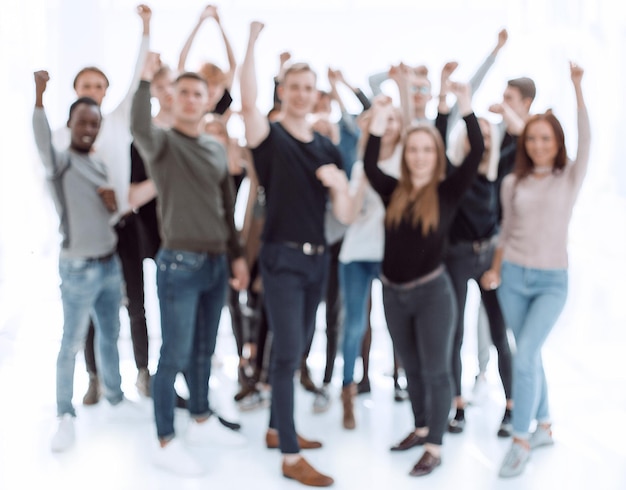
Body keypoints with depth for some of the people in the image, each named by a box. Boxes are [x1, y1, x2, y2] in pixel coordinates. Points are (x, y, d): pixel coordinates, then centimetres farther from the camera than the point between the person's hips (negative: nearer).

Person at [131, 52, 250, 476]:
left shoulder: (217, 148, 13)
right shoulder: (163, 143, -6)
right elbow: (139, 128, -31)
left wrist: (237, 254, 15)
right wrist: (146, 79, -36)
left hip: (216, 263, 6)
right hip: (180, 264, -6)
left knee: (204, 351, 17)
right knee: (175, 356, -2)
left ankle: (202, 422, 32)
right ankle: (167, 443, 8)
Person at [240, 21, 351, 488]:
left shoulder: (328, 148, 10)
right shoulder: (270, 137, -4)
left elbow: (344, 214, 7)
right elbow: (248, 102, -26)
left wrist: (339, 184, -14)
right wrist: (253, 39, -26)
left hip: (318, 258, 6)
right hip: (282, 258, -6)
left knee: (293, 351, 16)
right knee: (288, 353, -8)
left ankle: (277, 429, 31)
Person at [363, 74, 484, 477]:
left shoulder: (448, 192, -8)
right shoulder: (394, 191, 1)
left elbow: (477, 152, -16)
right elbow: (369, 166, -12)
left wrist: (465, 107, -21)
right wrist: (379, 122, -16)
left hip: (433, 292, -4)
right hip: (393, 293, 4)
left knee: (436, 370, 4)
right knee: (412, 368, 18)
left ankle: (435, 447, 14)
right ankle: (422, 428, 36)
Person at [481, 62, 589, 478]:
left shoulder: (570, 177, -2)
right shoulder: (513, 183, 5)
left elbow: (585, 139, -18)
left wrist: (577, 87, -23)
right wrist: (495, 271, 8)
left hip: (552, 280, -3)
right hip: (513, 277, 3)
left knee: (524, 357, -14)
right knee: (530, 355, 11)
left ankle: (521, 441, -2)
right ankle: (544, 428, 28)